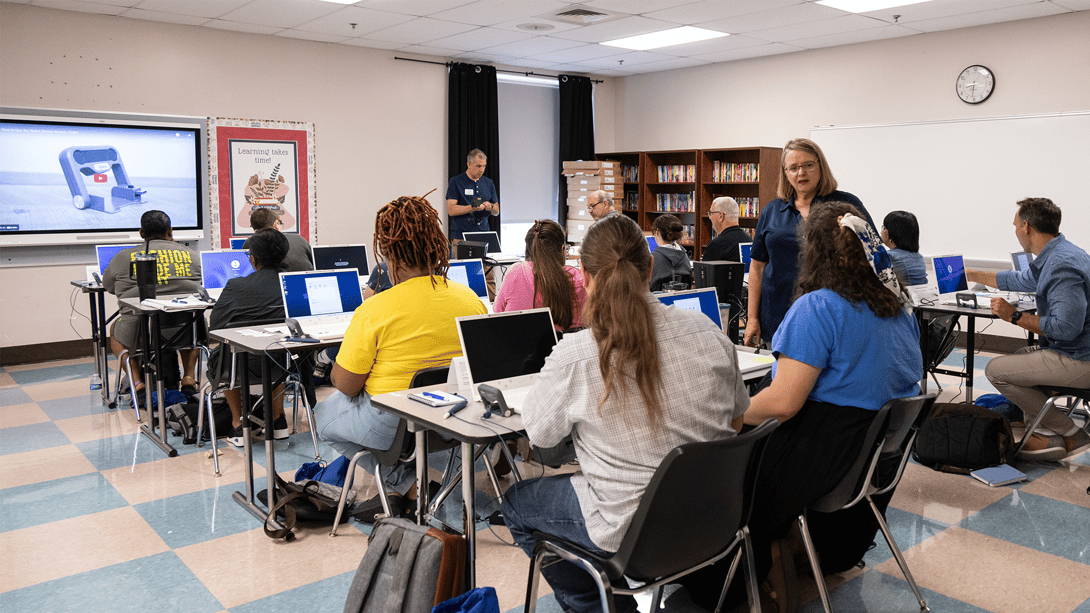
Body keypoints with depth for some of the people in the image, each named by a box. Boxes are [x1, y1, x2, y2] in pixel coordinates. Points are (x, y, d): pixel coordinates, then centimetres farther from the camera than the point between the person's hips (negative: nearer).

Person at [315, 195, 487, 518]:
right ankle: (414, 480, 21)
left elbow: (346, 384, -15)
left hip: (393, 425, -6)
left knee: (323, 415, 25)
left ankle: (406, 481, 10)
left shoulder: (375, 310, -22)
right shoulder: (471, 300, -7)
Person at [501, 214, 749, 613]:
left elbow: (538, 433, -4)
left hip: (634, 530, -6)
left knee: (515, 502, 20)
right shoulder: (708, 333, -8)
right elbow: (737, 419, 7)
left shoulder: (573, 356, -21)